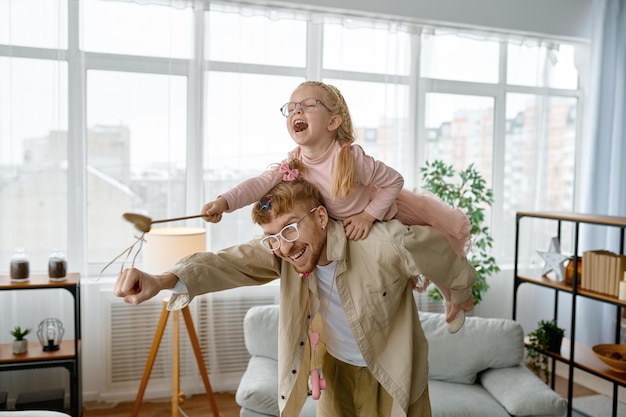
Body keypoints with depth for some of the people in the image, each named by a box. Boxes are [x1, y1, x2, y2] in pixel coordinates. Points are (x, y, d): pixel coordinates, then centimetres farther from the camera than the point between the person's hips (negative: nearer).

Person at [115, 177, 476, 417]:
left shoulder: (385, 244, -32)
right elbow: (231, 261, -33)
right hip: (336, 367, 3)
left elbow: (436, 244, -15)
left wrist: (462, 292, 5)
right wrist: (164, 280, -51)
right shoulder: (280, 250, -19)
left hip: (392, 371, -3)